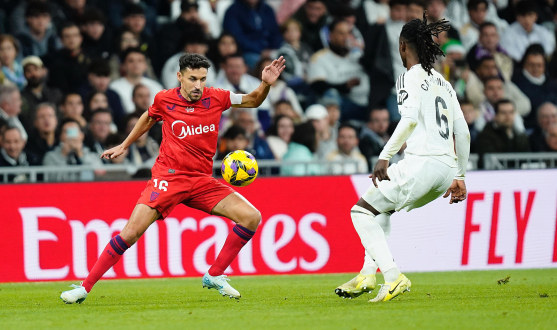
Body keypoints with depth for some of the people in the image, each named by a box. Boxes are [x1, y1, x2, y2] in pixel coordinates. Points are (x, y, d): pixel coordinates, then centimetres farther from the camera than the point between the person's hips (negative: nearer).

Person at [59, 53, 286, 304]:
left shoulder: (216, 98, -1)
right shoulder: (164, 100, -3)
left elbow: (253, 101, 15)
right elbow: (149, 118, 21)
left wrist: (266, 84, -5)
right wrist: (124, 146, 28)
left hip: (202, 180, 3)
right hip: (167, 177, -3)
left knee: (251, 217, -12)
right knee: (131, 232, -16)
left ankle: (214, 277, 2)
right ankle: (84, 288, -6)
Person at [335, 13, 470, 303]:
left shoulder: (410, 77, -2)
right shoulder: (443, 82, 21)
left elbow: (410, 118, -18)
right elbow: (462, 132, 20)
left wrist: (385, 157, -17)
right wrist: (459, 175, 26)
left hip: (422, 164, -8)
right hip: (447, 168, 8)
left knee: (361, 211, 3)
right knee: (380, 207, 28)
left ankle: (393, 277, -11)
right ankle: (368, 273, 20)